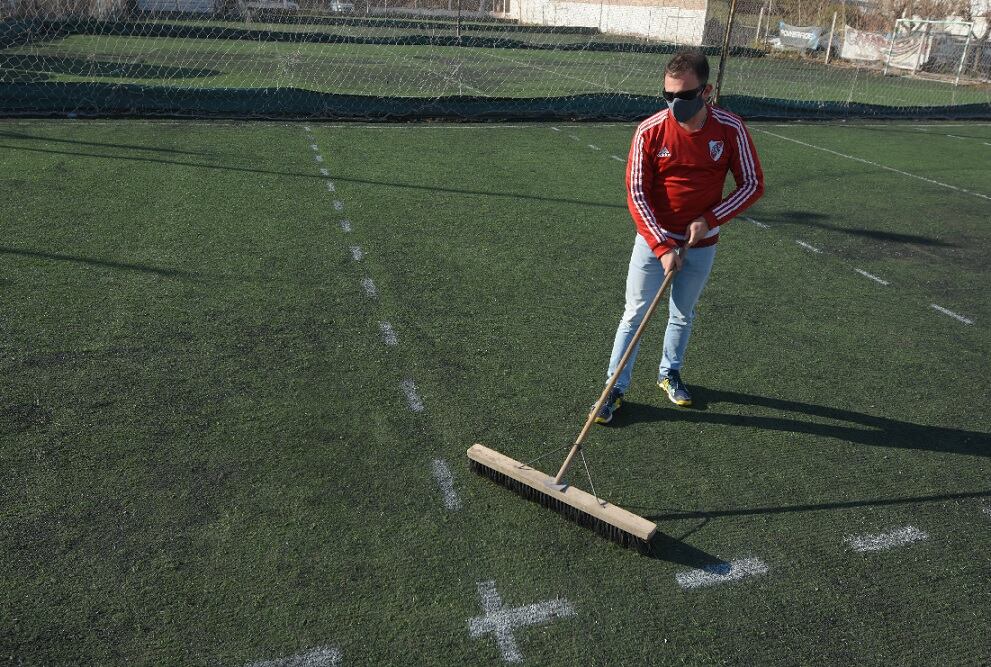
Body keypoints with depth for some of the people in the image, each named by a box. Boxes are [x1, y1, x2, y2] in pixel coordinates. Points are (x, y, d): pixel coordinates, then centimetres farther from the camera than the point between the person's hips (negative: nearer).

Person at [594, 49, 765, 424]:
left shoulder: (730, 130, -13)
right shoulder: (650, 131, -16)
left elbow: (752, 184, -5)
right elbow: (636, 195, -15)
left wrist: (709, 220, -17)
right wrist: (663, 246, -21)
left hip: (701, 244, 2)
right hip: (654, 239, -2)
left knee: (683, 315, 17)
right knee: (636, 314, 0)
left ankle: (669, 374, 38)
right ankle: (616, 387, 11)